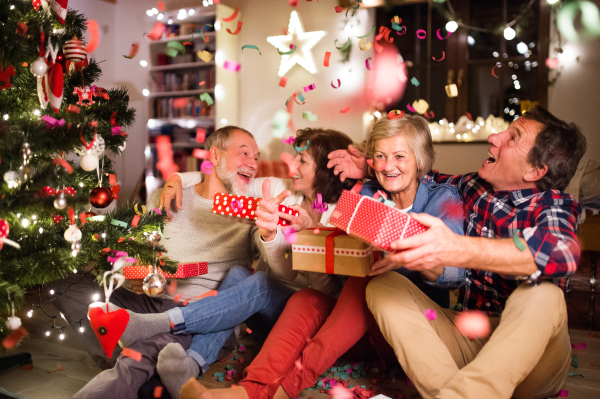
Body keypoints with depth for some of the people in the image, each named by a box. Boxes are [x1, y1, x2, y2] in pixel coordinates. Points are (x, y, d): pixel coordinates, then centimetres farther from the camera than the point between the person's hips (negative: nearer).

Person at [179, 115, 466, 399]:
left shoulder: (442, 198, -1)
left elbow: (457, 274, -15)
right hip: (363, 317, 3)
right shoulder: (365, 195, 10)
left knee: (364, 282, -32)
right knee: (305, 300, -25)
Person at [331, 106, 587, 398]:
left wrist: (457, 250, -50)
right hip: (468, 338, 5)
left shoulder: (553, 205, -11)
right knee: (382, 286, -11)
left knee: (541, 296, -34)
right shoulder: (473, 188, 4)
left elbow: (562, 253, -36)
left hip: (529, 345, -5)